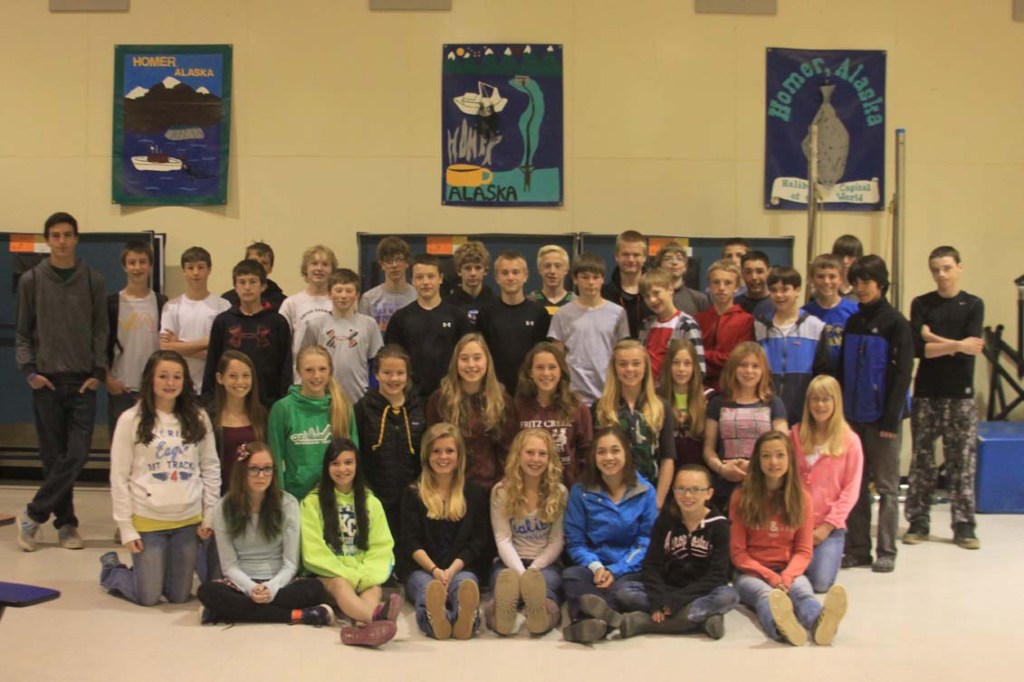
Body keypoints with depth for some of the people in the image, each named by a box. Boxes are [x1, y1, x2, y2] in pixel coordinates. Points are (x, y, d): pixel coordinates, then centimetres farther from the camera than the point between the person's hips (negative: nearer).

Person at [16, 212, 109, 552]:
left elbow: (101, 330, 6)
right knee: (54, 456, 3)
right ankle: (65, 522, 14)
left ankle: (33, 516, 8)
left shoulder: (93, 280, 4)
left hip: (83, 382, 0)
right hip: (47, 381, 0)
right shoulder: (31, 280, 4)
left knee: (77, 454, -6)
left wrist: (98, 371, -3)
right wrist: (29, 370, -4)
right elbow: (22, 332, 7)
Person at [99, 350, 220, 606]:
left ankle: (154, 569, 40)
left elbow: (211, 469, 6)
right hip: (147, 520, -3)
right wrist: (125, 527, -6)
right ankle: (112, 569, 33)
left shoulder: (198, 418, 2)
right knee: (148, 597, 4)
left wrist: (209, 516, 1)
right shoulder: (131, 420, -6)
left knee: (179, 596, 9)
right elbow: (119, 477, -4)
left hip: (188, 520, 3)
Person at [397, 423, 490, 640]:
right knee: (428, 587, -37)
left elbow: (478, 541, 8)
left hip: (462, 568, 0)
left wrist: (452, 570, -11)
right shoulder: (413, 494, 16)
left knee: (464, 583, -37)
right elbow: (410, 541, 5)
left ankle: (466, 618, -70)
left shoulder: (474, 494, 18)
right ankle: (434, 619, -71)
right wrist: (434, 570, -14)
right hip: (421, 568, 0)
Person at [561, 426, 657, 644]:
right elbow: (575, 541, 3)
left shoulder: (645, 491, 4)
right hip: (593, 567, 1)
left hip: (630, 570, 0)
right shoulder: (581, 491, 4)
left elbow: (646, 541, 2)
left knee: (625, 593, -37)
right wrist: (595, 566, -17)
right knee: (570, 576, -35)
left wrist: (616, 570, -12)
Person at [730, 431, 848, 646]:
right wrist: (768, 575, -15)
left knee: (802, 590, -35)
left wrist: (787, 576, -15)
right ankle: (780, 627, -72)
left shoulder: (802, 499, 9)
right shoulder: (742, 498, 3)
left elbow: (803, 551, 5)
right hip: (752, 573, -2)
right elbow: (737, 552, 1)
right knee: (765, 594, -37)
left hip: (788, 571, 2)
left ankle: (820, 621, -69)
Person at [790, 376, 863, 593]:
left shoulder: (850, 441, -3)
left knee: (820, 582, -13)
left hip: (830, 525, -2)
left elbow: (851, 489, -4)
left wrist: (827, 525, -9)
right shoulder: (797, 435, 4)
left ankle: (832, 551, 18)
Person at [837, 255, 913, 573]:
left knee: (886, 486, 4)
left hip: (882, 418, -5)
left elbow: (901, 374, -10)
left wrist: (891, 419, -14)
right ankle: (857, 549, 16)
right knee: (855, 485, 9)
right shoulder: (853, 323, 11)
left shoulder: (896, 323, -6)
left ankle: (886, 552, 11)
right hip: (854, 416, 6)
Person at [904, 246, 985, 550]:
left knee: (963, 461, 2)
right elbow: (918, 348, -9)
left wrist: (934, 339, -8)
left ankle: (964, 526, 10)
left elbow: (971, 348, -9)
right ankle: (918, 522, 13)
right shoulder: (921, 304, 4)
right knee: (921, 459, 4)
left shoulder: (973, 305, 4)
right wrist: (956, 345, -14)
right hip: (926, 393, 0)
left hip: (961, 393, 0)